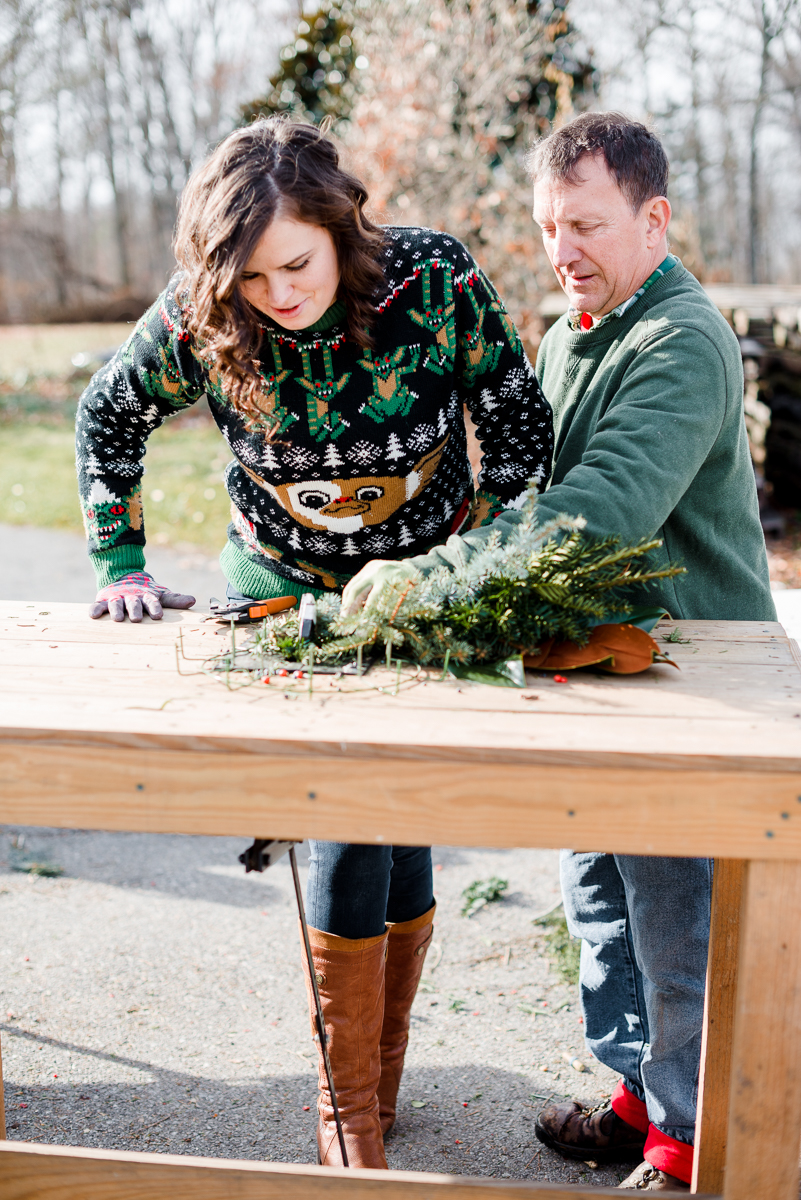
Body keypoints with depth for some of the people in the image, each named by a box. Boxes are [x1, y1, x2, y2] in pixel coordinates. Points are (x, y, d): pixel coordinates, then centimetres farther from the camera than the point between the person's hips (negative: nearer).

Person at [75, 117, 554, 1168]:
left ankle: (376, 1077, 25)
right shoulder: (199, 321, -17)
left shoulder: (438, 282, -20)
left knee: (394, 822, 0)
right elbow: (108, 418, 2)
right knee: (350, 826, -8)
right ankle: (352, 1108, 13)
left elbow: (524, 433, -9)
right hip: (284, 586, 0)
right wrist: (120, 564, -1)